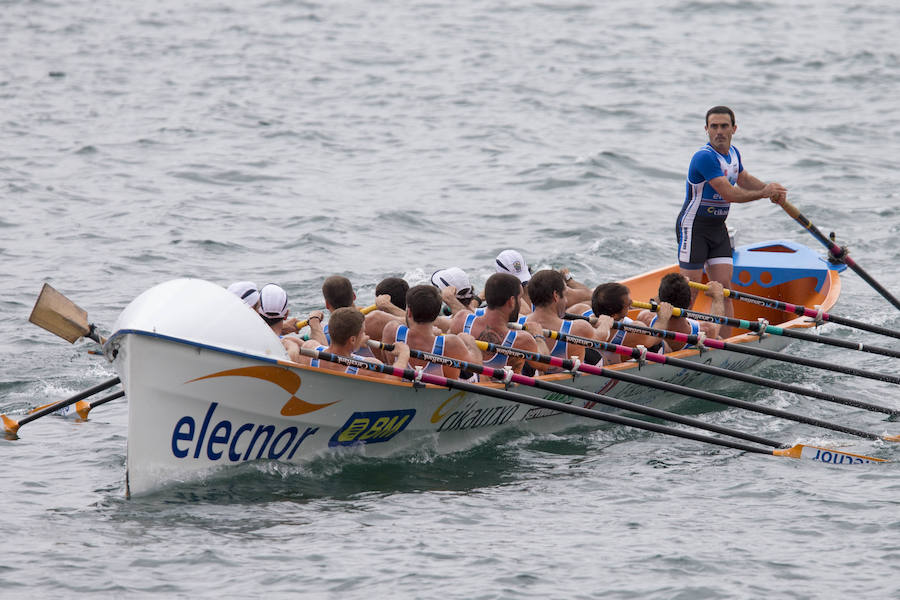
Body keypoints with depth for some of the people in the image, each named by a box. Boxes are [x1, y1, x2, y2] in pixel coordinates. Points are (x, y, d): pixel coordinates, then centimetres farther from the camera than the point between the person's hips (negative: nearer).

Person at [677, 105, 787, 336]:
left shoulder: (732, 153, 7)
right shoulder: (705, 157, -22)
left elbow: (744, 179, 25)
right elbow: (729, 193, -25)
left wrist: (771, 188, 6)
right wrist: (764, 193, -15)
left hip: (718, 228, 8)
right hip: (694, 227, -8)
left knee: (723, 289, 2)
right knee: (690, 291, -8)